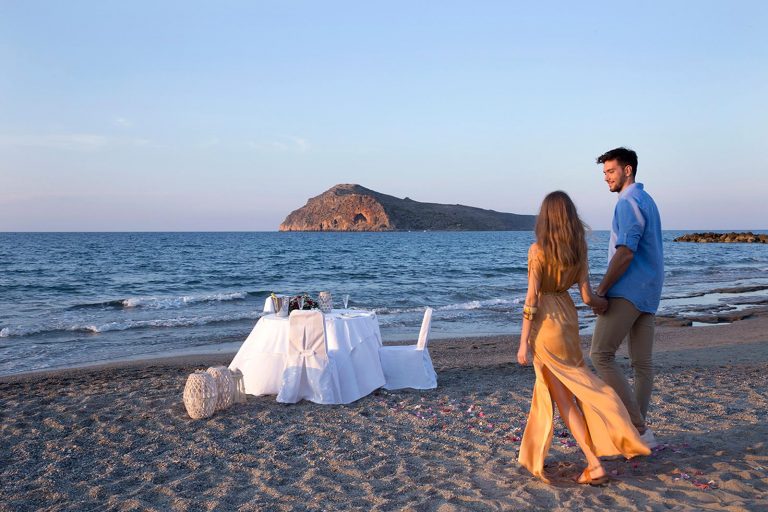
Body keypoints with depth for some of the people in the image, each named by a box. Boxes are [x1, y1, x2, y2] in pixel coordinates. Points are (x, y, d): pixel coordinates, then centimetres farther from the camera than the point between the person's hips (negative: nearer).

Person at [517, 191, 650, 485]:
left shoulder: (538, 249, -13)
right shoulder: (579, 249, 1)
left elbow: (531, 298, -15)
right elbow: (587, 296, -2)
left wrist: (524, 342, -11)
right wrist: (604, 303, 22)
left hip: (545, 320, -6)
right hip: (568, 316, 6)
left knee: (563, 396, 2)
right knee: (549, 383, 20)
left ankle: (594, 465, 0)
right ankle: (533, 454, 30)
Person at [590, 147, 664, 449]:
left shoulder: (628, 202, -11)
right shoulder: (646, 201, 21)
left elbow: (625, 253, -21)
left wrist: (600, 291, -17)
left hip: (628, 291, -10)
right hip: (649, 293, 10)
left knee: (601, 354, -10)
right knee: (642, 362, 9)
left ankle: (637, 427, -11)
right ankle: (639, 430, 14)